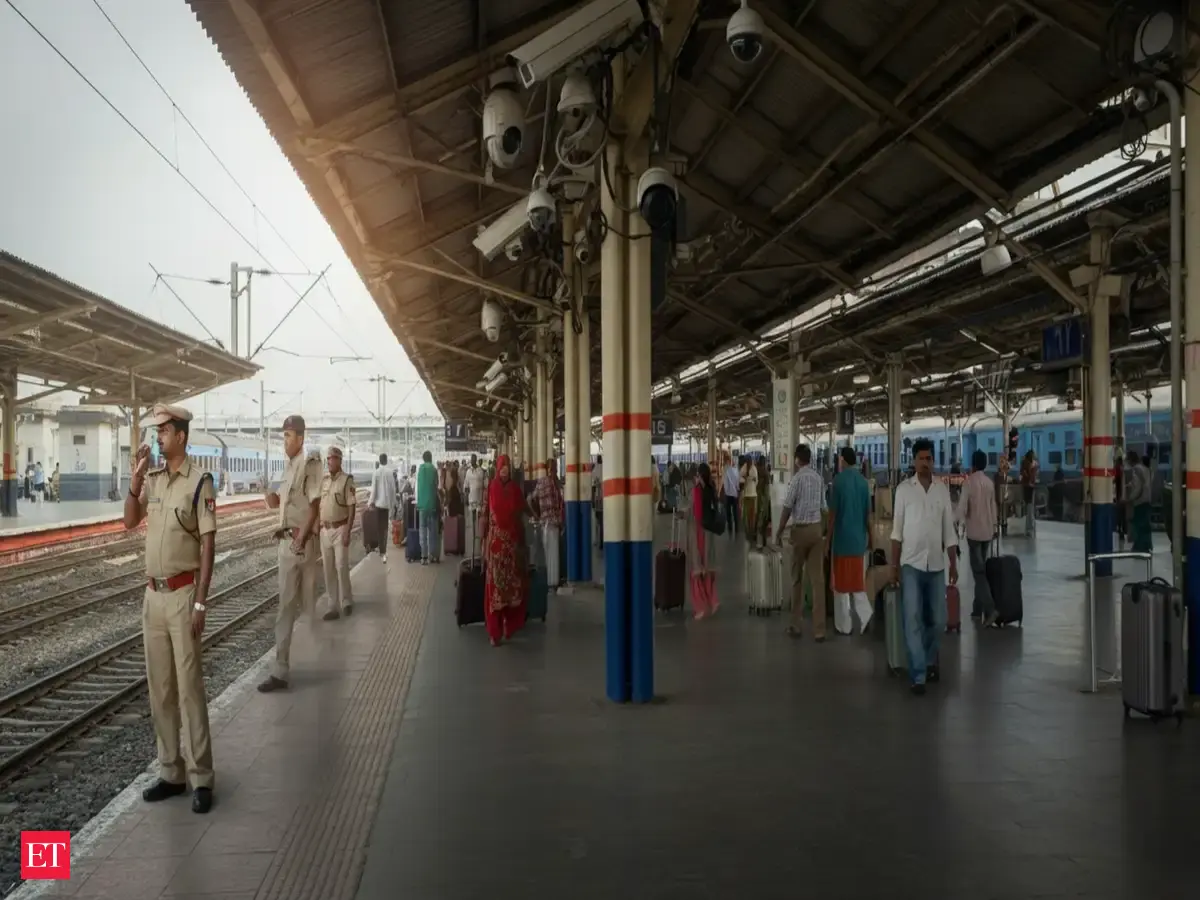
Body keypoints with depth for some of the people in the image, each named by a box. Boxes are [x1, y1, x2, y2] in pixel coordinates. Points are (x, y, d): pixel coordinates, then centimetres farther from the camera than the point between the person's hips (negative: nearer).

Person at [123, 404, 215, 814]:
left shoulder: (199, 481, -12)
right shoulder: (152, 479, 8)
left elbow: (208, 544, -13)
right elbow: (129, 522, 10)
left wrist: (200, 602, -16)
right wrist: (136, 478, -2)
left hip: (182, 594, -7)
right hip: (152, 594, 7)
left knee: (189, 687, -3)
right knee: (159, 688, 11)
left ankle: (200, 778, 4)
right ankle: (171, 772, 22)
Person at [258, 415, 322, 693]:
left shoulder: (309, 464, -13)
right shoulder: (289, 466, 15)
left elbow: (314, 506, -19)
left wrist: (301, 539, -27)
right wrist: (274, 500, -2)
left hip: (300, 542, -9)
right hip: (286, 541, 9)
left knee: (287, 606, -6)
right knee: (289, 605, 13)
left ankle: (280, 671, -1)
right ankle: (280, 669, 21)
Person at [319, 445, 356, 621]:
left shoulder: (347, 480, -10)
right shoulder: (324, 480, 9)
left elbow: (351, 508, -12)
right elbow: (320, 505, 15)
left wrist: (347, 532, -16)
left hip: (340, 529, -6)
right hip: (325, 529, 6)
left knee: (341, 566, -3)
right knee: (328, 569, 7)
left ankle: (346, 602, 14)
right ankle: (334, 606, 14)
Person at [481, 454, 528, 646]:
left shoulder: (515, 489, 4)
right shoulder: (491, 488, -2)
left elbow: (521, 517, 7)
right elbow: (485, 516, -1)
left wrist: (523, 542, 5)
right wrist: (483, 541, -4)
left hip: (512, 540, 2)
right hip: (495, 540, -2)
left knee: (512, 582, 7)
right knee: (495, 583, -2)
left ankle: (509, 626, 19)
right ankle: (495, 631, 1)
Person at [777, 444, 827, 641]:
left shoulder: (797, 478, -11)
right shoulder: (819, 478, 5)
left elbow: (787, 508, -11)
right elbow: (823, 506, 10)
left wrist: (779, 532, -2)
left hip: (800, 530, -4)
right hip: (817, 529, 4)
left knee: (797, 579, 8)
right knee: (817, 578, 3)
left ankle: (797, 626, 16)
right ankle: (819, 629, 3)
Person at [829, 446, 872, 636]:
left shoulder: (839, 479, -11)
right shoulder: (863, 481, 2)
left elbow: (833, 512, -10)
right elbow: (868, 514, 5)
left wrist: (828, 538, -1)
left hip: (841, 538, -4)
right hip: (858, 538, 4)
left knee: (841, 583, 5)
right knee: (857, 581, 15)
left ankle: (844, 625, 10)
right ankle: (865, 614, -3)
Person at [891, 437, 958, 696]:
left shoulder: (943, 489, 4)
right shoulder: (904, 489, -2)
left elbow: (949, 531, 7)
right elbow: (897, 531, 0)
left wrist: (953, 564, 4)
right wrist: (894, 565, -3)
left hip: (936, 564, 2)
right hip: (911, 564, -2)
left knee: (938, 619, 11)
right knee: (913, 620, -3)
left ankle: (930, 659, 35)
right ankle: (918, 675, 3)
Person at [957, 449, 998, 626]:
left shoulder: (969, 481, -12)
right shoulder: (990, 483, 6)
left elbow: (962, 507, -15)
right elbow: (993, 507, 11)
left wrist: (962, 522, 4)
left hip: (974, 531, -6)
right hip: (987, 531, 6)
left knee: (978, 571, -7)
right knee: (981, 569, 13)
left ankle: (990, 609, -19)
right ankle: (977, 609, 18)